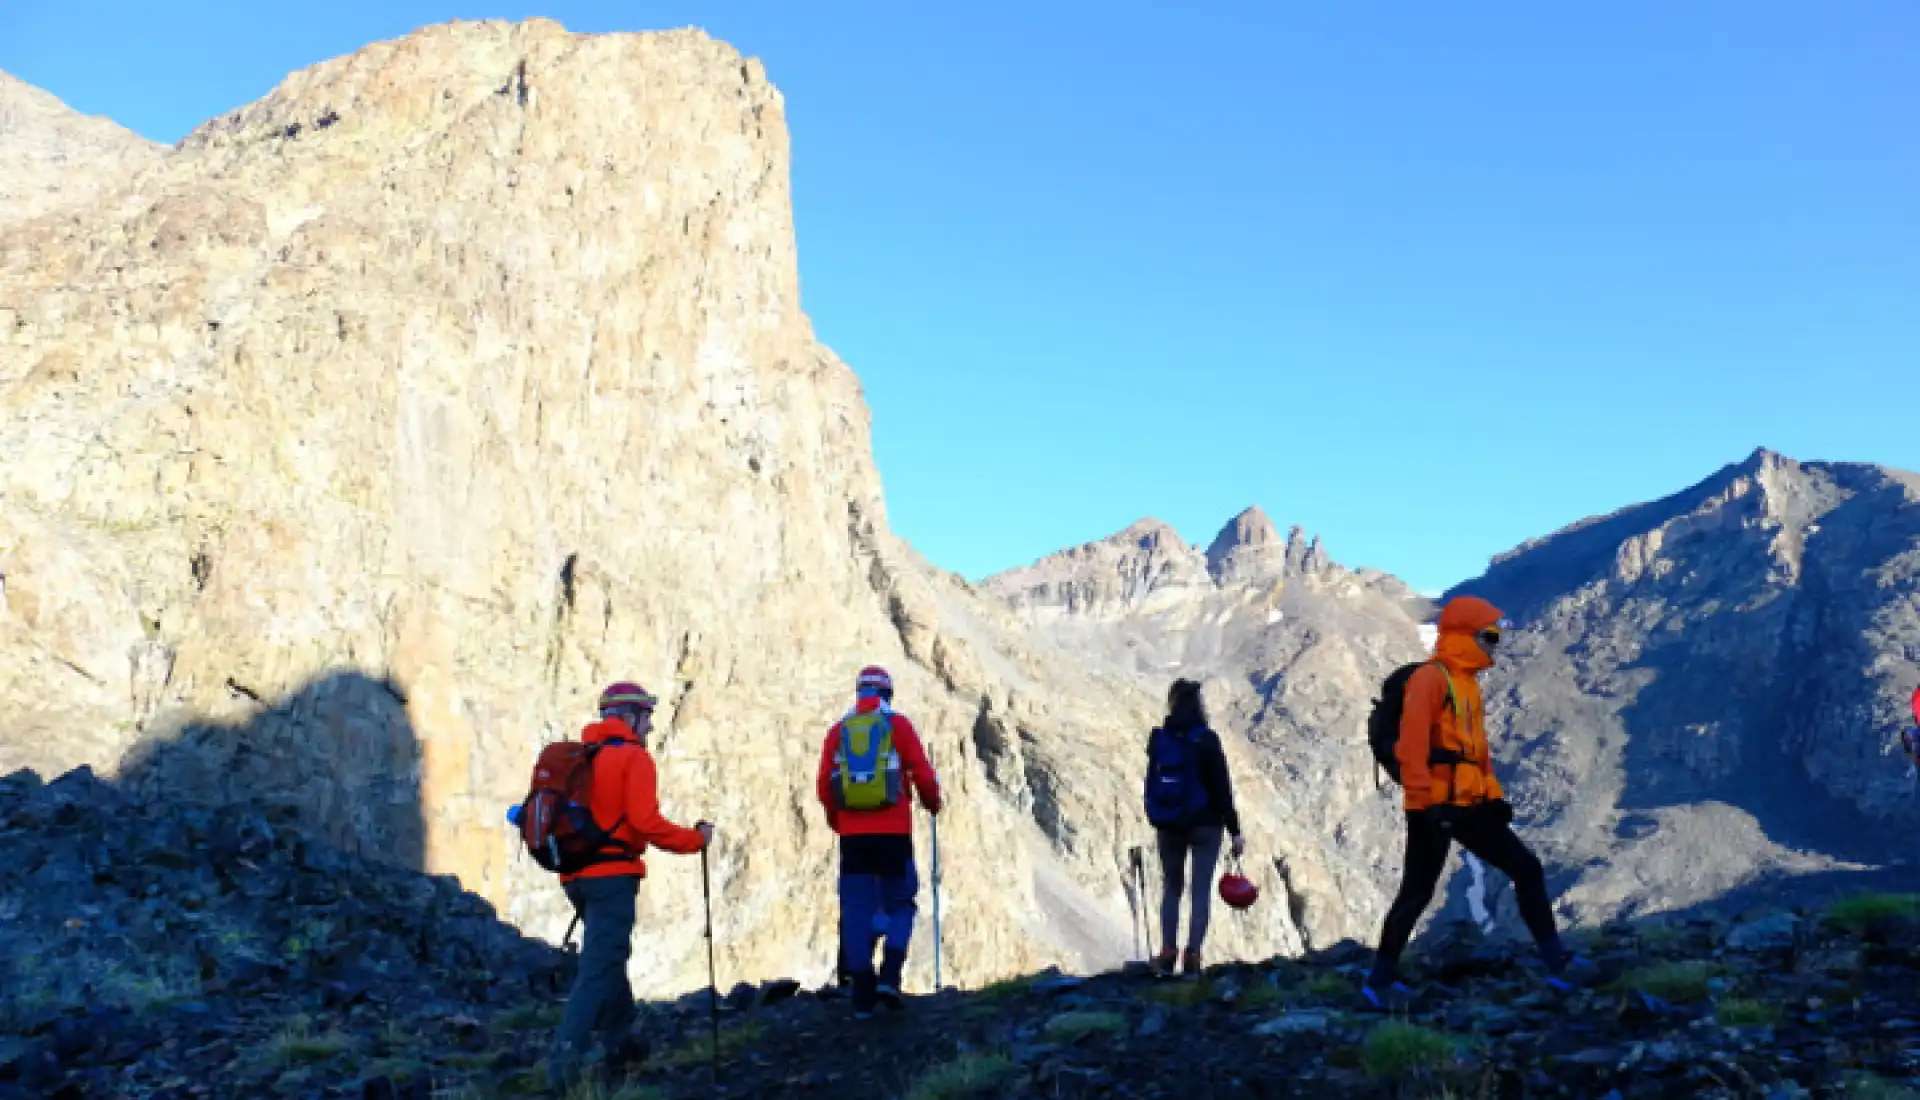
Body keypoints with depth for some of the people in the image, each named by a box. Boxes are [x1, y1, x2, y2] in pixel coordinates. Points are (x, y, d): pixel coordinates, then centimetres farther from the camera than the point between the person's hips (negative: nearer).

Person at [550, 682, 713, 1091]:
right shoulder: (634, 757, -8)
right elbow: (645, 822, -18)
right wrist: (695, 839, -8)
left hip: (575, 874, 8)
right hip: (612, 876, -8)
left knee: (607, 955, 22)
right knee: (600, 966, -8)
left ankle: (619, 1041, 30)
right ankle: (566, 1058, -17)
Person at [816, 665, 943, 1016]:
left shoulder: (838, 731, 8)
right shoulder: (899, 725, 1)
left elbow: (823, 788, 7)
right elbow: (924, 776, -2)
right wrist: (933, 803, 18)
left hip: (852, 835, 2)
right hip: (894, 833, -2)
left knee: (857, 909, 6)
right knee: (899, 906, 11)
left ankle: (862, 995, 5)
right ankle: (889, 977, -8)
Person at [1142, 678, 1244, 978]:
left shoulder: (1158, 739, -2)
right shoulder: (1207, 740, -13)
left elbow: (1152, 784, 6)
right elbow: (1222, 788, -11)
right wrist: (1235, 830, -6)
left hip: (1168, 826, 3)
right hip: (1205, 825, -3)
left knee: (1171, 887, 15)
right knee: (1201, 890, 3)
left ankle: (1167, 954, 10)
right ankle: (1192, 956, -3)